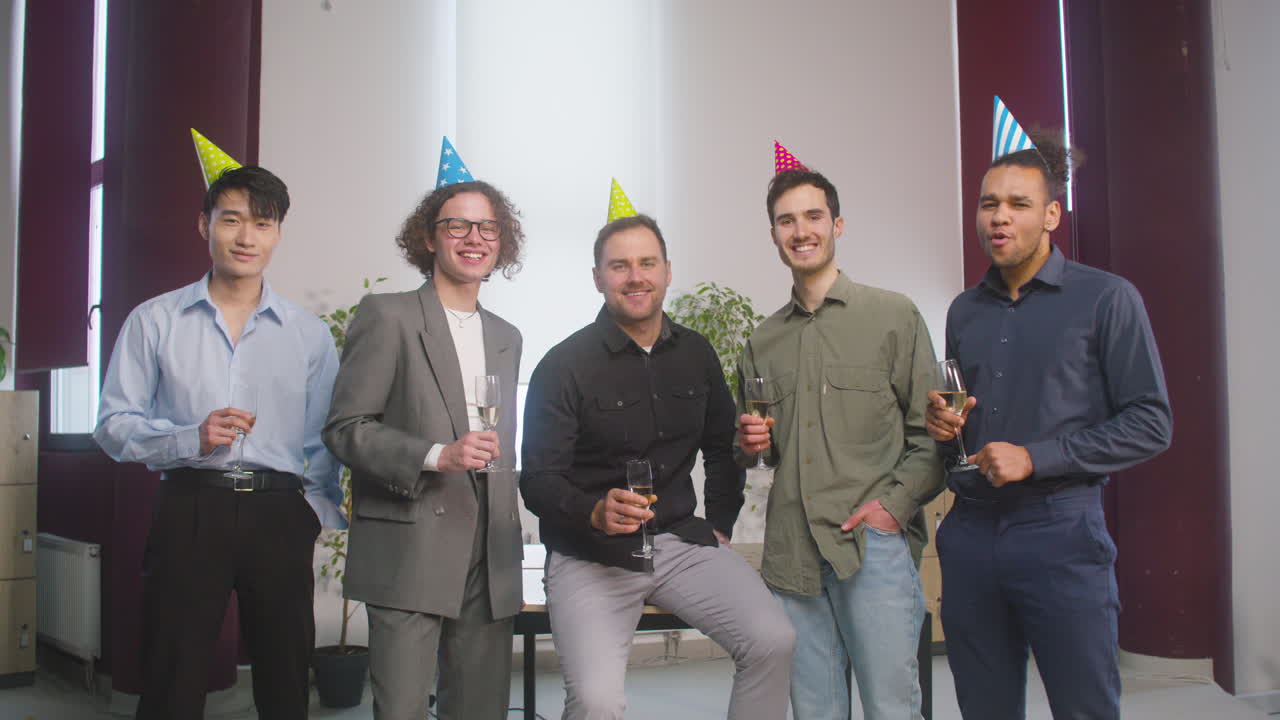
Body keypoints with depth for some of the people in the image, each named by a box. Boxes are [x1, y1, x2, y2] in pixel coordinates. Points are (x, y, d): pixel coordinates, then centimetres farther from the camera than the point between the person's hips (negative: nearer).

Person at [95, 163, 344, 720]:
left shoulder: (310, 334, 10)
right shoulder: (155, 321, 8)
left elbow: (324, 443, 10)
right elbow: (113, 425, 4)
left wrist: (317, 517, -3)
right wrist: (192, 439, -12)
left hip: (279, 516, 1)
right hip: (189, 509, -1)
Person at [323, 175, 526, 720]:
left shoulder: (507, 337, 19)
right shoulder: (387, 316, 0)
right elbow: (344, 428, -6)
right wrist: (436, 456, -18)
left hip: (489, 561, 6)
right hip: (409, 552, -5)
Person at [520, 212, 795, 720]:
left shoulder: (696, 353, 8)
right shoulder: (565, 365, -7)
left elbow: (721, 445, 21)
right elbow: (537, 479, -9)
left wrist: (720, 524, 11)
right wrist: (596, 512, -27)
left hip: (680, 542, 4)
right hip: (590, 556, -4)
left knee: (773, 641, -15)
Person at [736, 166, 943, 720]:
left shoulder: (893, 315, 5)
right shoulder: (762, 341, 17)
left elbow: (929, 432, 2)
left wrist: (895, 504, -10)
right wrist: (751, 443, 5)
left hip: (874, 542, -4)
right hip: (791, 550, 4)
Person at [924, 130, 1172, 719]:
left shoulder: (1105, 299, -2)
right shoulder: (964, 311, 14)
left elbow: (1150, 424, -6)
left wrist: (1034, 458, -14)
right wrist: (942, 424, 1)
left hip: (1061, 532, -4)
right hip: (970, 533, 5)